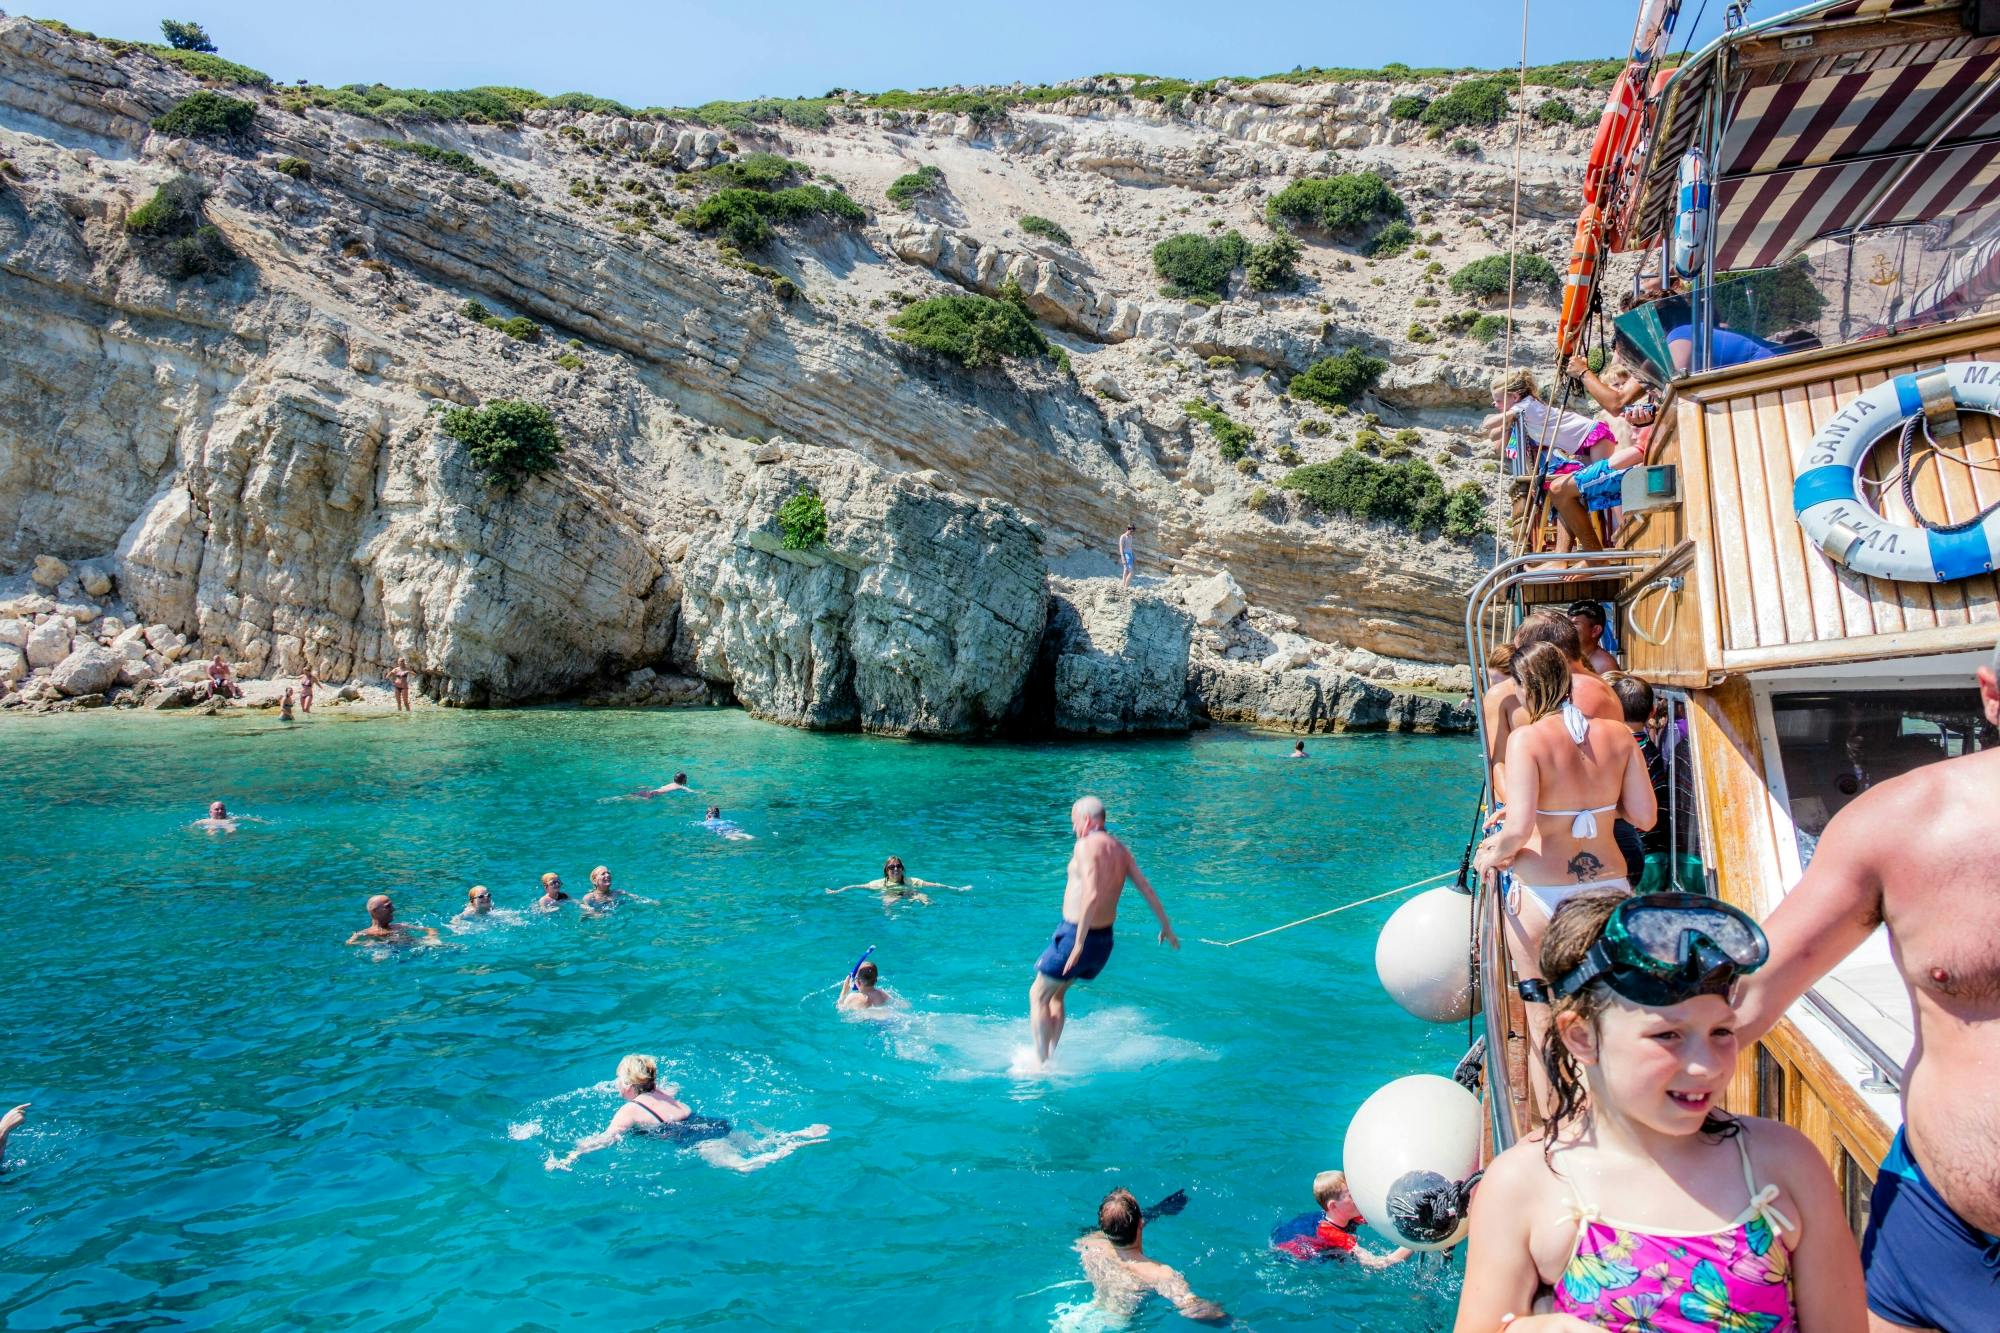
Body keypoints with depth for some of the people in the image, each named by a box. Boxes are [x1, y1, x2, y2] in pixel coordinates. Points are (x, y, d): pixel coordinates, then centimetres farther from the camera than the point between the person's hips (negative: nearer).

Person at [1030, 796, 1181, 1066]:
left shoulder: (1086, 845, -18)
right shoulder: (1120, 849, 6)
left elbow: (1091, 895, -29)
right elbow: (1147, 889, 9)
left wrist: (1078, 943, -28)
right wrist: (1166, 926, 19)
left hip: (1076, 934, -8)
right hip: (1105, 939, 8)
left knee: (1038, 995, 8)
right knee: (1056, 994, 23)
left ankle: (1041, 1063, 8)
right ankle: (1050, 1056, 27)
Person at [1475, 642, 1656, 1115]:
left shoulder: (1527, 738, -14)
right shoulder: (1617, 735, -1)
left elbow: (1518, 830, -21)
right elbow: (1645, 816, 2)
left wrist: (1491, 855, -2)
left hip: (1540, 894, -4)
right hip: (1608, 886, 4)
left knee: (1543, 1023, 12)